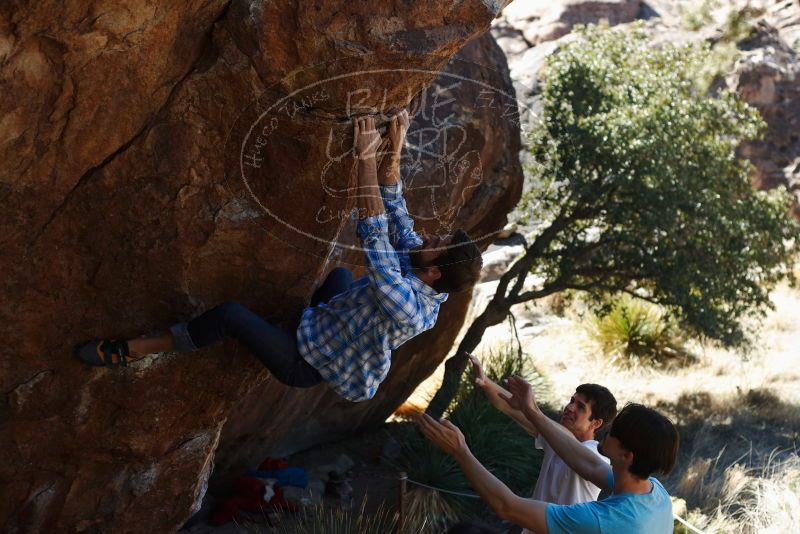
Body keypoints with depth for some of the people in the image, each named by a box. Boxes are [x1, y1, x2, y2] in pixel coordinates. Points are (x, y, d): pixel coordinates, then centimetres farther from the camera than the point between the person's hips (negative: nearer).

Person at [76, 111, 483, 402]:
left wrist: (367, 158, -41)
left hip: (304, 362, -9)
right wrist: (394, 151, -14)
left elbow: (374, 232, -42)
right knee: (339, 274, 31)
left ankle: (130, 351, -8)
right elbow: (395, 210, -7)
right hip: (325, 329, 9)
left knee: (229, 314, -22)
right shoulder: (423, 275, -13)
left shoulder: (404, 302, -38)